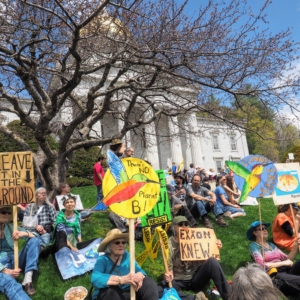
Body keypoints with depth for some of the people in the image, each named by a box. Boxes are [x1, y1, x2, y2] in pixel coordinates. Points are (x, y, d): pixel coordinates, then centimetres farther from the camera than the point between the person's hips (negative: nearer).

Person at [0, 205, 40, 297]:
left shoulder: (10, 227, 10)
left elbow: (34, 236, 5)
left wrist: (24, 233, -18)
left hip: (14, 261, 5)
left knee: (34, 240, -16)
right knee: (9, 282, -38)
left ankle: (27, 279, -29)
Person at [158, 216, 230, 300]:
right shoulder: (169, 245, -10)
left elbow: (205, 258, 6)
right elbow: (169, 270, -5)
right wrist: (169, 276, -28)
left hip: (197, 278, 1)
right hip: (179, 281, -1)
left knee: (212, 261, -28)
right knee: (157, 291, -30)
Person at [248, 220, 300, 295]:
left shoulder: (271, 244, 24)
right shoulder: (254, 246, 3)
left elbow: (287, 259, 16)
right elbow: (262, 265, -10)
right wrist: (283, 263, -7)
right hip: (273, 275, -6)